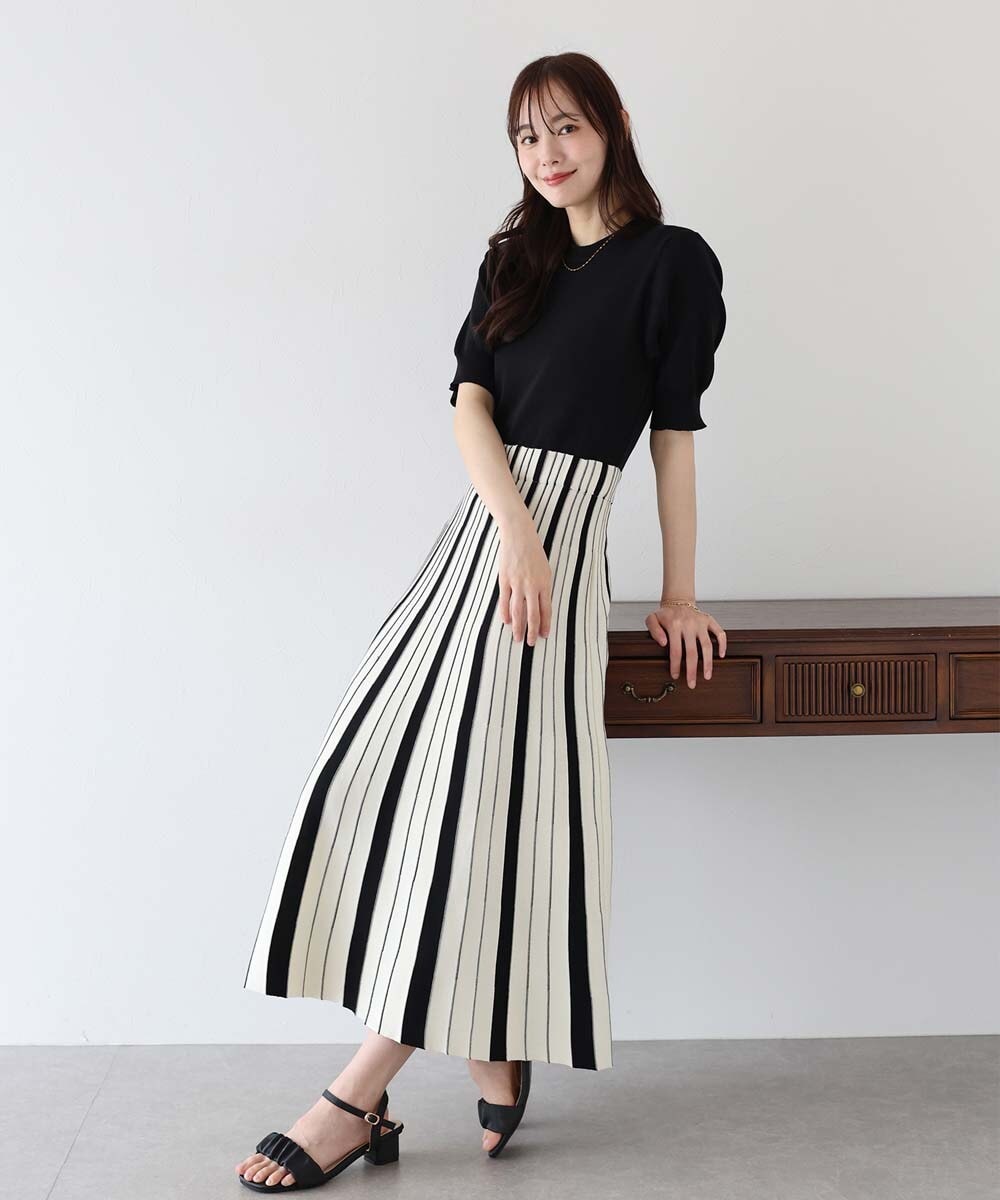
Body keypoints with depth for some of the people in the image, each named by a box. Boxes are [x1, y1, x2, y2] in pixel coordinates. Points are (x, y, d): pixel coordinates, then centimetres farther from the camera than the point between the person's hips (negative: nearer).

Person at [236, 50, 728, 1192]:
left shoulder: (673, 261, 2)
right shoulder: (514, 258, 17)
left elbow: (674, 435, 1)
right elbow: (469, 404, 4)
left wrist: (677, 593, 1)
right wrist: (515, 532, -14)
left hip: (555, 539, -6)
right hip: (476, 528, 7)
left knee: (471, 797, -12)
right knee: (393, 779, -4)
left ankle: (358, 1097, -8)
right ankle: (491, 1064, 4)